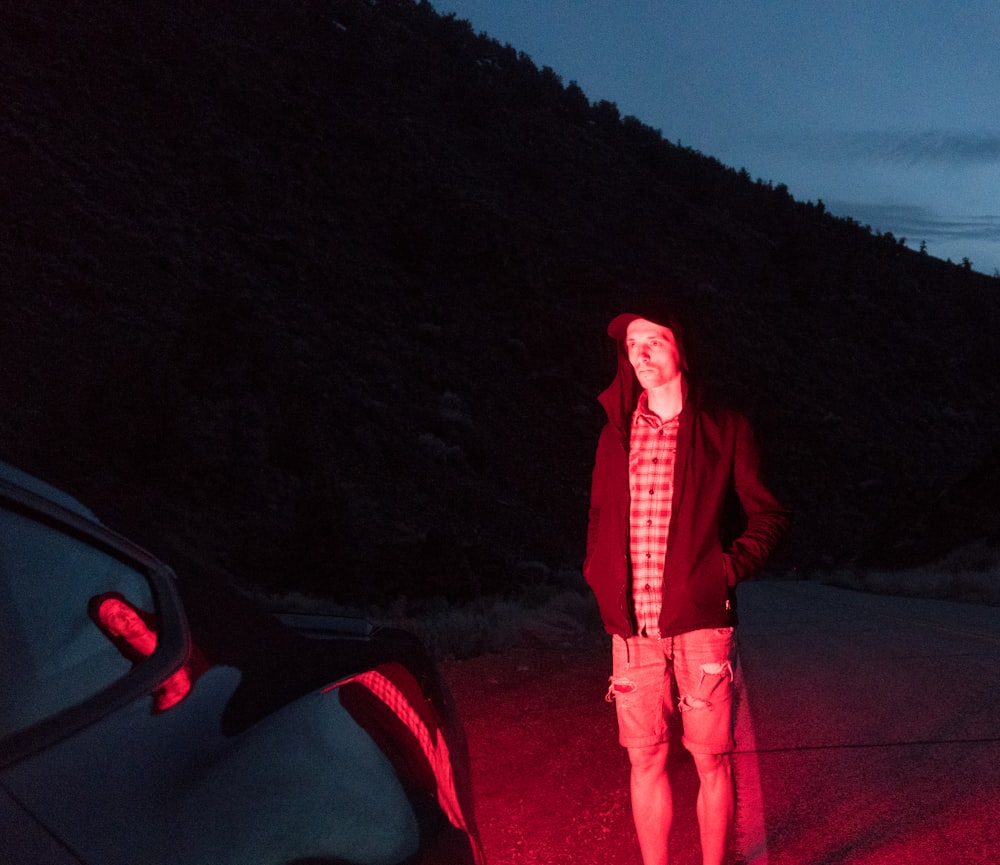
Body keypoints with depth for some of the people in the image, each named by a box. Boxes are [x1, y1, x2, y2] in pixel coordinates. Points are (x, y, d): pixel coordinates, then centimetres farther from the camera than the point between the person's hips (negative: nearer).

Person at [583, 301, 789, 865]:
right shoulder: (616, 434, 11)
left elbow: (771, 516, 2)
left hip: (702, 622, -3)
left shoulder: (726, 430, 0)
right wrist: (600, 576, 6)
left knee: (711, 759, 4)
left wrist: (727, 569, -10)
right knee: (646, 758, 8)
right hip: (633, 626, 3)